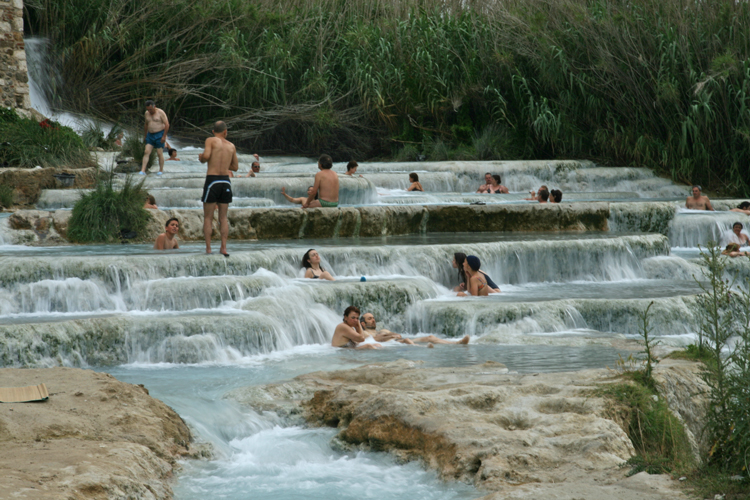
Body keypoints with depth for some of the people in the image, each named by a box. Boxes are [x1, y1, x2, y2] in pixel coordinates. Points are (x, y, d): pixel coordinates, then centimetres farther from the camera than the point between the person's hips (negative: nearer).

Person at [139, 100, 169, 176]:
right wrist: (145, 136, 19)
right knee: (146, 152, -6)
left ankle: (161, 170, 14)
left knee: (159, 153, -2)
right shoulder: (147, 113, 7)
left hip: (159, 135, -5)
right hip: (150, 135, 5)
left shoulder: (160, 113, -12)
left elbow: (167, 124, -13)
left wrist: (164, 136, -16)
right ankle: (143, 171, -10)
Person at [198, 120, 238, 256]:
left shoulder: (211, 140, -1)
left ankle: (208, 248, -3)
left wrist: (201, 158, 4)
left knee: (208, 217, 2)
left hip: (212, 180, -4)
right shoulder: (231, 146, 11)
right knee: (223, 217, 9)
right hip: (226, 181, 4)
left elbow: (206, 155, -18)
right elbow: (235, 167, 18)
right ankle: (223, 247, 2)